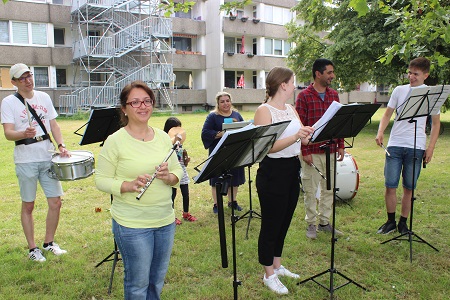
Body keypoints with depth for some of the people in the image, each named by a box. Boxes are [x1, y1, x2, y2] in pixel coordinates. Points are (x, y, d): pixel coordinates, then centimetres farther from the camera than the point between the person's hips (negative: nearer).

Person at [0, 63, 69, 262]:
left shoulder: (44, 97, 9)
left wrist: (61, 145, -4)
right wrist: (24, 134, -33)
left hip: (48, 157, 4)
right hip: (26, 161, -4)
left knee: (55, 202, 5)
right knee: (28, 206, 7)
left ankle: (49, 242, 25)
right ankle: (32, 248, 22)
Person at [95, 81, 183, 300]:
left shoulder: (163, 137, 4)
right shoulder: (115, 141, -10)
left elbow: (178, 171, 8)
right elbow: (101, 180, -8)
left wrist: (168, 177, -14)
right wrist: (129, 186, -25)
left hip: (165, 221, 5)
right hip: (132, 225, -4)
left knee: (157, 281, 20)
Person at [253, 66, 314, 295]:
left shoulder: (291, 109, 11)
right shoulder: (264, 110, -13)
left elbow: (305, 139, 8)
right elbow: (268, 147, -23)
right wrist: (295, 136, -33)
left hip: (292, 170, 8)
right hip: (273, 172, -8)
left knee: (284, 221, 18)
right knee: (271, 224, 4)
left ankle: (277, 265, 36)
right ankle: (268, 274, 21)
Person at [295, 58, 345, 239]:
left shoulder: (334, 95, 11)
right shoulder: (304, 96, -6)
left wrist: (340, 146, 8)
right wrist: (305, 151, -14)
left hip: (330, 150, 5)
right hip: (311, 151, -5)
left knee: (329, 188, 12)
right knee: (311, 190, 4)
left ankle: (325, 222, 26)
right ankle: (311, 224, 18)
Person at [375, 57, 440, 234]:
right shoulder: (399, 90, 7)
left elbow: (436, 123, 8)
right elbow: (387, 115, 9)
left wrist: (431, 147, -1)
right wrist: (380, 132, -9)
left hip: (416, 147, -1)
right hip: (395, 145, 1)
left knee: (409, 188, 6)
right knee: (390, 186, 0)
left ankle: (403, 223, 21)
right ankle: (391, 221, 17)